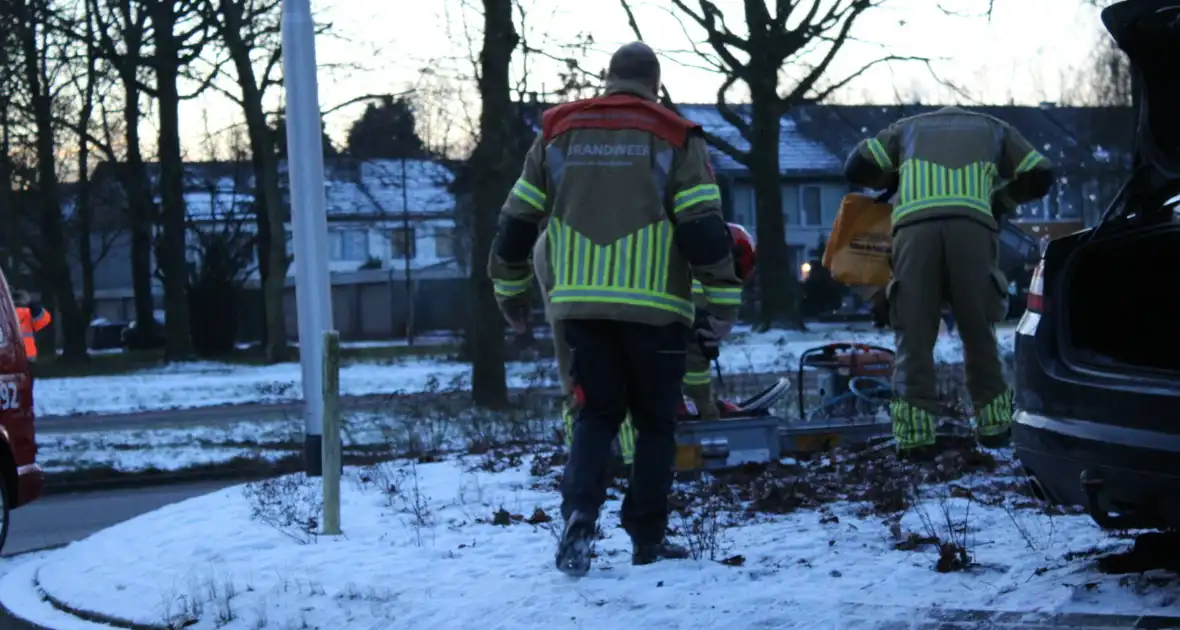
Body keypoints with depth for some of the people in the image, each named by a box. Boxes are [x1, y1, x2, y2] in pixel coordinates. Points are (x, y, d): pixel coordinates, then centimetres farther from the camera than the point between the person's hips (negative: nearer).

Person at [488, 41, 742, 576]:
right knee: (655, 422, 10)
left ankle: (579, 516, -10)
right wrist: (723, 303, -1)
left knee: (596, 415, 12)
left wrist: (510, 288, 24)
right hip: (654, 306, -3)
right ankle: (648, 538, 9)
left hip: (581, 303, 3)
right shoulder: (674, 139, 0)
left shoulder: (559, 132, 9)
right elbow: (704, 229, -7)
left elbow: (518, 218, 12)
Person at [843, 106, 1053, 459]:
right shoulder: (994, 130, 35)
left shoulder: (907, 129, 34)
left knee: (914, 335, 2)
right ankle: (993, 424, 15)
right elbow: (1040, 176, 29)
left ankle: (914, 431, -6)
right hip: (972, 224, 0)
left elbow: (857, 168, 25)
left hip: (915, 225, 0)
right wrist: (1001, 198, 43)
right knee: (979, 330, 12)